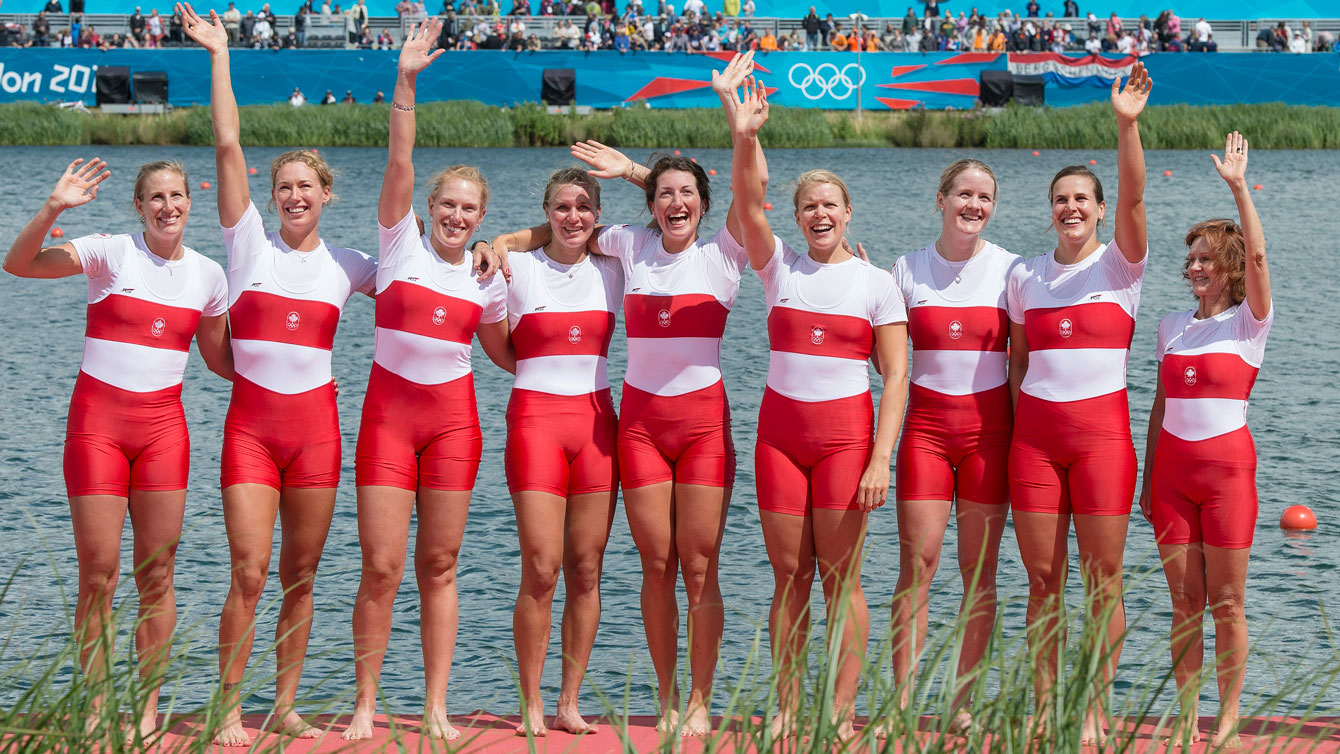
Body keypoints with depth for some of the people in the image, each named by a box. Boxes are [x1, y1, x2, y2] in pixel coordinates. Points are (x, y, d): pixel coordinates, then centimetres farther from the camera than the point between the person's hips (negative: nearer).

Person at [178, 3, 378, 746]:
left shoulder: (345, 265, 10)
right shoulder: (250, 244, 3)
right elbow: (227, 145, -3)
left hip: (315, 421, 2)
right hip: (251, 420, -2)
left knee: (300, 576, 6)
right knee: (249, 573, -8)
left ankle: (285, 706, 16)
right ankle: (229, 710, 0)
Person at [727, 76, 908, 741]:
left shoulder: (877, 283, 2)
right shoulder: (780, 269, 8)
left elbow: (896, 377, -2)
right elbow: (748, 205, -8)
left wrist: (881, 458, -11)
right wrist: (744, 137, -23)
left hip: (847, 432, -2)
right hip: (779, 431, 2)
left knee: (840, 576, -2)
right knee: (789, 575, 4)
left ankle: (842, 712, 4)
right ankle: (786, 709, 10)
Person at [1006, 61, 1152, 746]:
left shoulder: (1120, 265, 1)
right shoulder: (1025, 276, 10)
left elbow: (1133, 198, -16)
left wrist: (1126, 125, -28)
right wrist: (1017, 427, 7)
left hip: (1102, 431, -3)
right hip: (1034, 434, 3)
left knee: (1102, 580, -1)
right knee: (1043, 580, 4)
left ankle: (1094, 709, 7)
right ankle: (1043, 708, 12)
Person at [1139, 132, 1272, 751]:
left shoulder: (1249, 322, -1)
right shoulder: (1172, 327, 12)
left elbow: (1257, 256, -19)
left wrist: (1238, 187, -21)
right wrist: (1147, 479, 13)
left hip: (1227, 466, -4)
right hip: (1172, 468, 4)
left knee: (1226, 602, 0)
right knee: (1185, 603, 5)